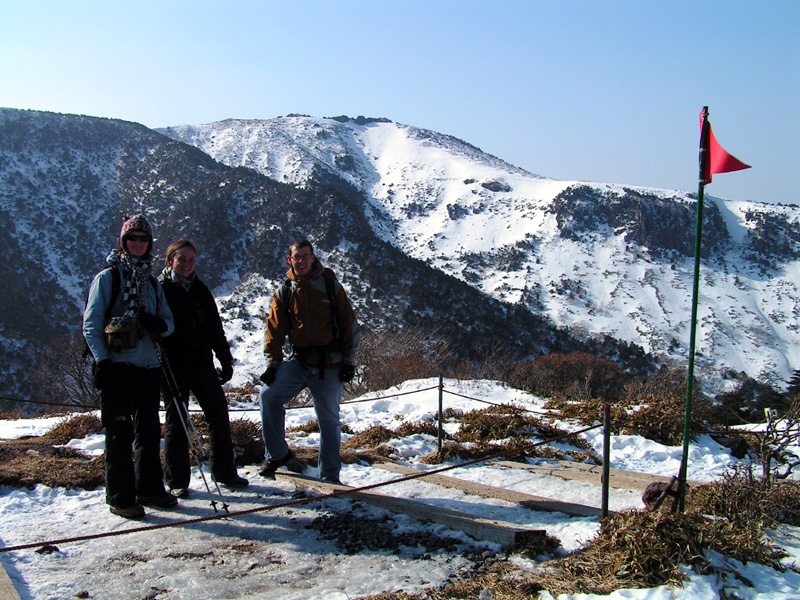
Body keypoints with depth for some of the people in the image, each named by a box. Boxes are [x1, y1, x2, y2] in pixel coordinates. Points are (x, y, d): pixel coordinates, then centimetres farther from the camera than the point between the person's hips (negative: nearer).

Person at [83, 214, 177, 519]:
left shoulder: (152, 282, 17)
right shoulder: (108, 277, 0)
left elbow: (168, 321, 17)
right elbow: (91, 324, -5)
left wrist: (160, 325, -8)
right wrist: (102, 361, -15)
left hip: (149, 367, 6)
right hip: (118, 366, -6)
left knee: (149, 430, 12)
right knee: (120, 433, -2)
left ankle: (149, 487, 24)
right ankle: (120, 497, 6)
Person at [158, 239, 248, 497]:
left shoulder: (200, 290, 13)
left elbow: (215, 328, 16)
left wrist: (225, 359, 12)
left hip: (202, 362, 5)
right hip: (174, 366, -5)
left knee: (219, 414, 5)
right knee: (177, 422, 2)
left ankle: (224, 472, 18)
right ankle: (177, 481, 13)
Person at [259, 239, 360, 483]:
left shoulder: (331, 287, 1)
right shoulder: (284, 293, 6)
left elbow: (350, 326, 2)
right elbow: (275, 330, 9)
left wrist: (348, 360, -2)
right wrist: (272, 363, 0)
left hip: (329, 367, -1)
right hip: (299, 362, 2)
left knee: (329, 420, 6)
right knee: (269, 395, -20)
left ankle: (330, 475, 20)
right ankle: (277, 453, -2)